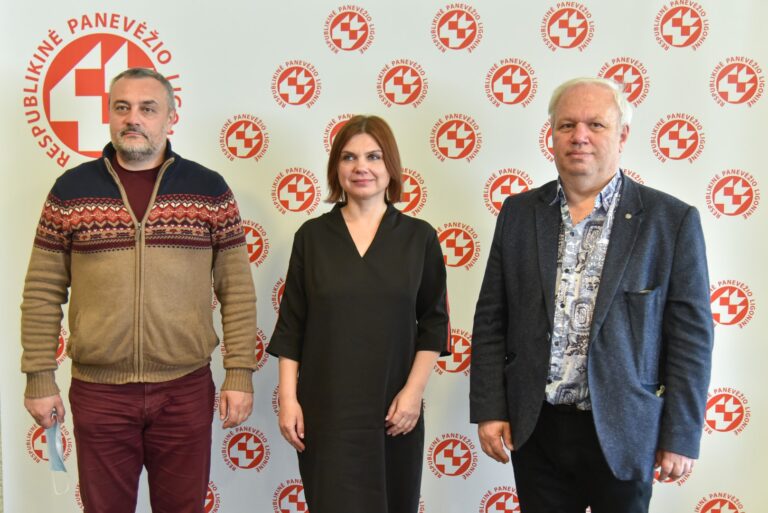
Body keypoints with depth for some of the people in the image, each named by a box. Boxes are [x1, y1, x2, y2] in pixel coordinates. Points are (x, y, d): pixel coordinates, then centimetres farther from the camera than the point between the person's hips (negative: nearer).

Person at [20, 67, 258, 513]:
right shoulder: (71, 190, 2)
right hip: (98, 392, 1)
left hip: (186, 389, 0)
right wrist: (39, 377, 2)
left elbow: (237, 289, 1)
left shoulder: (210, 189, 0)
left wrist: (241, 373, -3)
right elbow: (43, 294, 4)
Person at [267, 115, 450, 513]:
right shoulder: (312, 236, 2)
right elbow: (291, 326, 3)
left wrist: (414, 390, -6)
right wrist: (288, 398, -3)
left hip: (394, 409, 1)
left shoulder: (418, 237, 2)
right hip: (326, 409, -1)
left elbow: (434, 321, 3)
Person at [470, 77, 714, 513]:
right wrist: (488, 410, 1)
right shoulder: (519, 213, 3)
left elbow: (691, 335, -5)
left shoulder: (672, 220, -6)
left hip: (622, 433, -2)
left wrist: (682, 435, -6)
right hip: (535, 429, 3)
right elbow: (491, 320, 5)